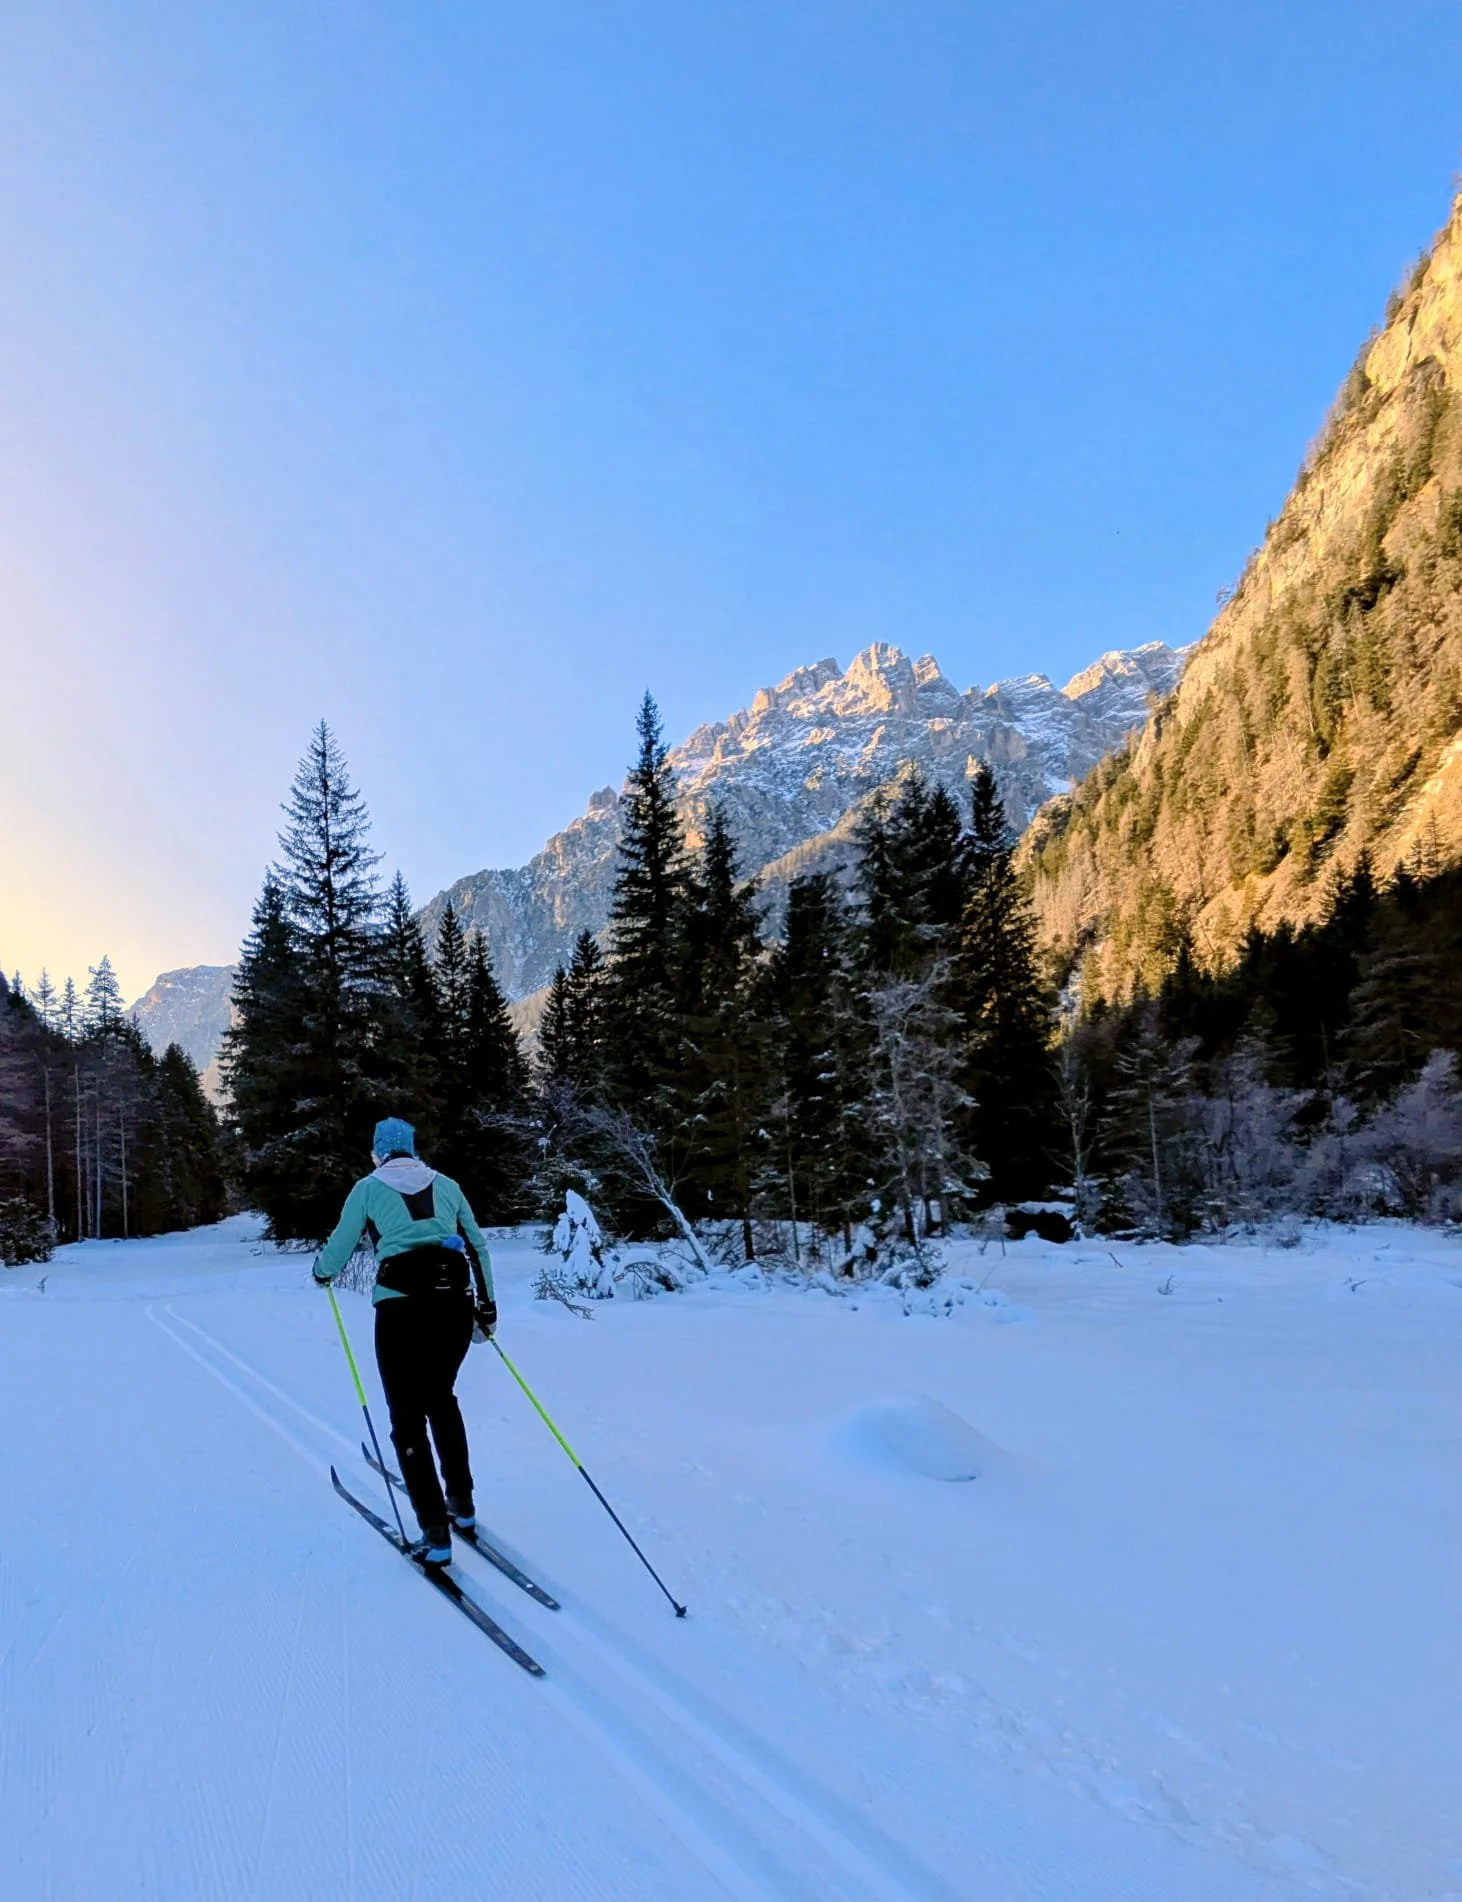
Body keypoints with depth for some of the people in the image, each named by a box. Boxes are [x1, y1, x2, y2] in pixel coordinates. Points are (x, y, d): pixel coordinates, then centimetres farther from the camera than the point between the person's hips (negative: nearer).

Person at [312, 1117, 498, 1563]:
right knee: (441, 1398, 26)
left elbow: (338, 1251, 12)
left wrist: (321, 1271, 35)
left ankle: (436, 1535, 3)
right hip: (455, 1303, 4)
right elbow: (478, 1246, 15)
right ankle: (462, 1504, 30)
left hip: (402, 1307, -4)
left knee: (408, 1419, 7)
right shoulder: (446, 1184, 16)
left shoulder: (369, 1187, 9)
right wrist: (486, 1304, 23)